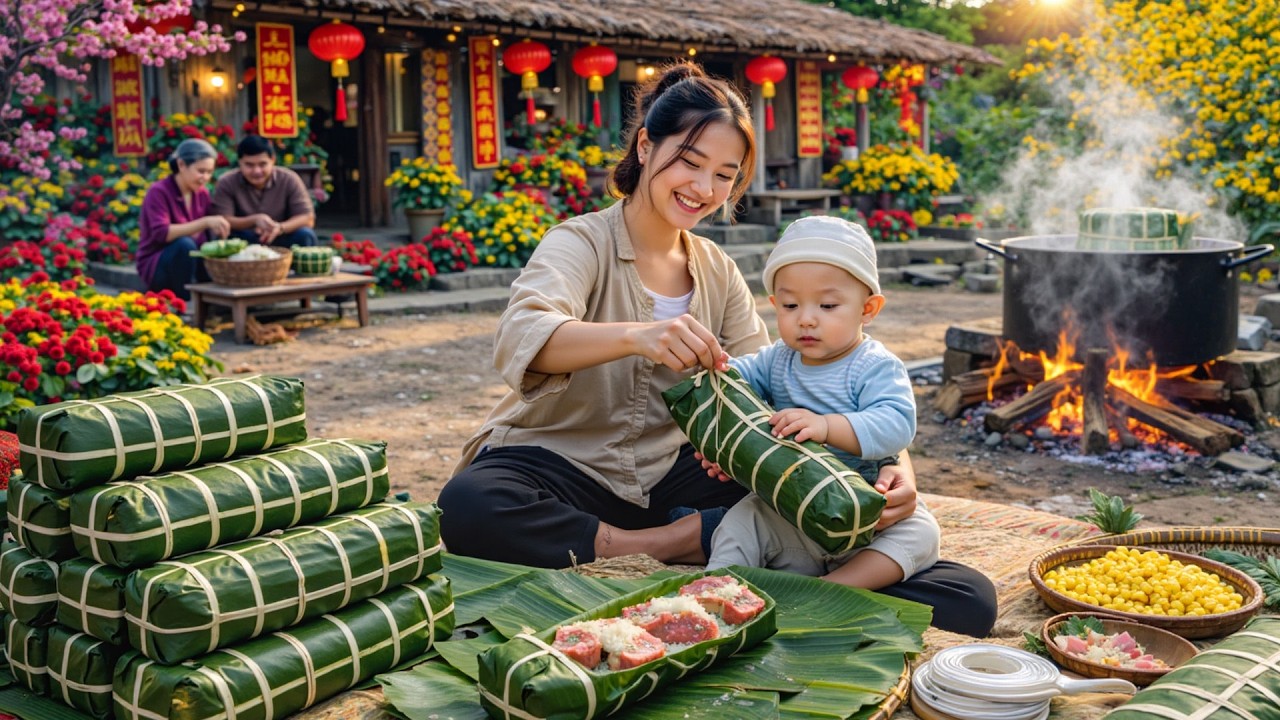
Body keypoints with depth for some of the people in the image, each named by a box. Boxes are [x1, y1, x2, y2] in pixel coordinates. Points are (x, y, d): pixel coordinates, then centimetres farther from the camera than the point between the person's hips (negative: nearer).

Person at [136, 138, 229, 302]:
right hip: (156, 267, -6)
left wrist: (218, 231, -23)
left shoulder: (202, 193, 3)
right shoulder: (158, 192, -16)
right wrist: (204, 222, -37)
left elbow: (208, 233, 1)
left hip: (190, 262, 6)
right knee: (185, 244, -36)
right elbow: (161, 234, -29)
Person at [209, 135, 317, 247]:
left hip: (281, 240, 0)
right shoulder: (226, 183, -8)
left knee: (305, 235, -28)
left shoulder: (289, 180, -7)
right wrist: (254, 220, -33)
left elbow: (308, 219, -12)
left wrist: (280, 228, -32)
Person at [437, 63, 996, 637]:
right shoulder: (582, 243, -8)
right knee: (469, 506, -39)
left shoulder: (718, 273, 9)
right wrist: (635, 336, -51)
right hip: (559, 465, -4)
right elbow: (519, 337, -30)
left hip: (670, 472, 4)